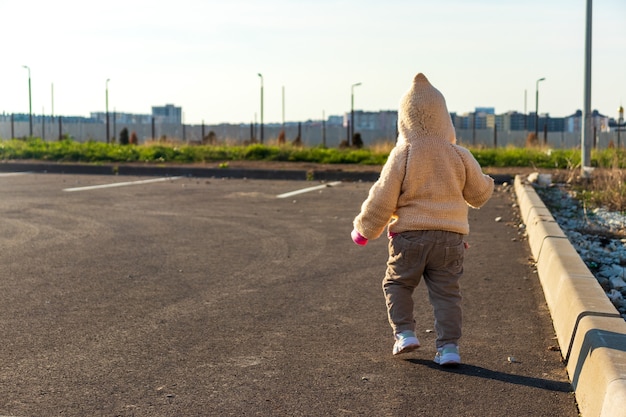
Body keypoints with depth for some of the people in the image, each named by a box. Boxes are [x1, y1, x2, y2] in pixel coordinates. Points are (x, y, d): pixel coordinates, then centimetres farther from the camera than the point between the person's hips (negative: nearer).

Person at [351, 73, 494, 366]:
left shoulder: (402, 156, -7)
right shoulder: (458, 156, 1)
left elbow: (383, 199, -6)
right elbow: (479, 193, 10)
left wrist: (364, 229, 8)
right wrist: (488, 184, 35)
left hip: (409, 234, -2)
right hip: (450, 236, 2)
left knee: (397, 284, 16)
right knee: (446, 292, 7)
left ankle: (404, 333, 8)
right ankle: (448, 346, 4)